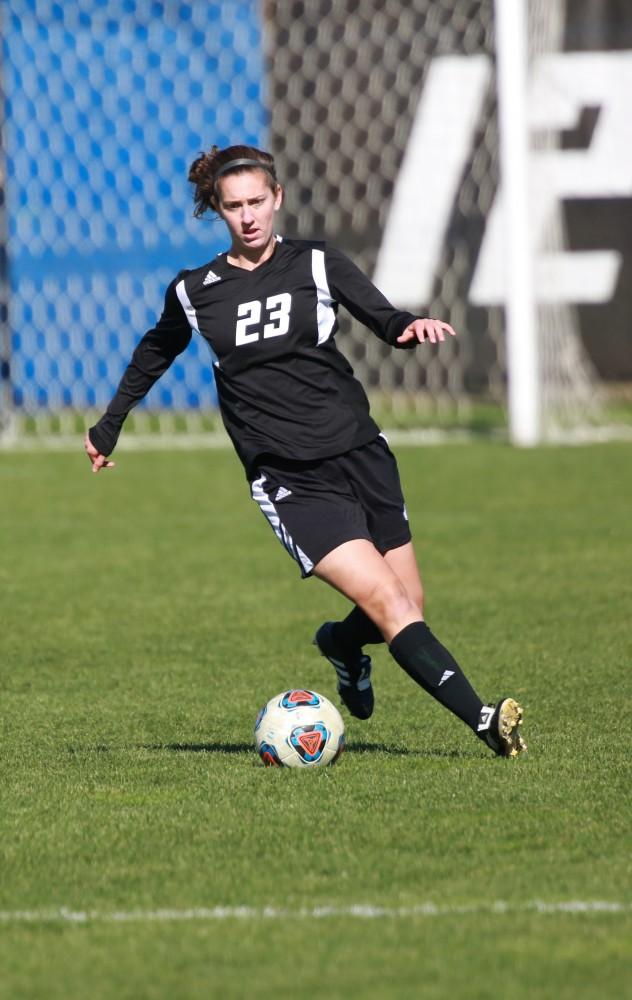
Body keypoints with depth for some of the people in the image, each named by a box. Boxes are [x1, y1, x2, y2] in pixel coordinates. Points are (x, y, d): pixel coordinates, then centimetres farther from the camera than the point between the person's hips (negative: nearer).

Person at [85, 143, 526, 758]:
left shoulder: (318, 264, 5)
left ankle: (343, 644, 37)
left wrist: (409, 327, -28)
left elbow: (383, 320, -4)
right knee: (386, 602, -18)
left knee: (409, 607, 3)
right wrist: (108, 426, 36)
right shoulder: (193, 293, 6)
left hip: (360, 454, 2)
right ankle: (483, 720, -25)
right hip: (290, 485, -2)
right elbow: (155, 354, 25)